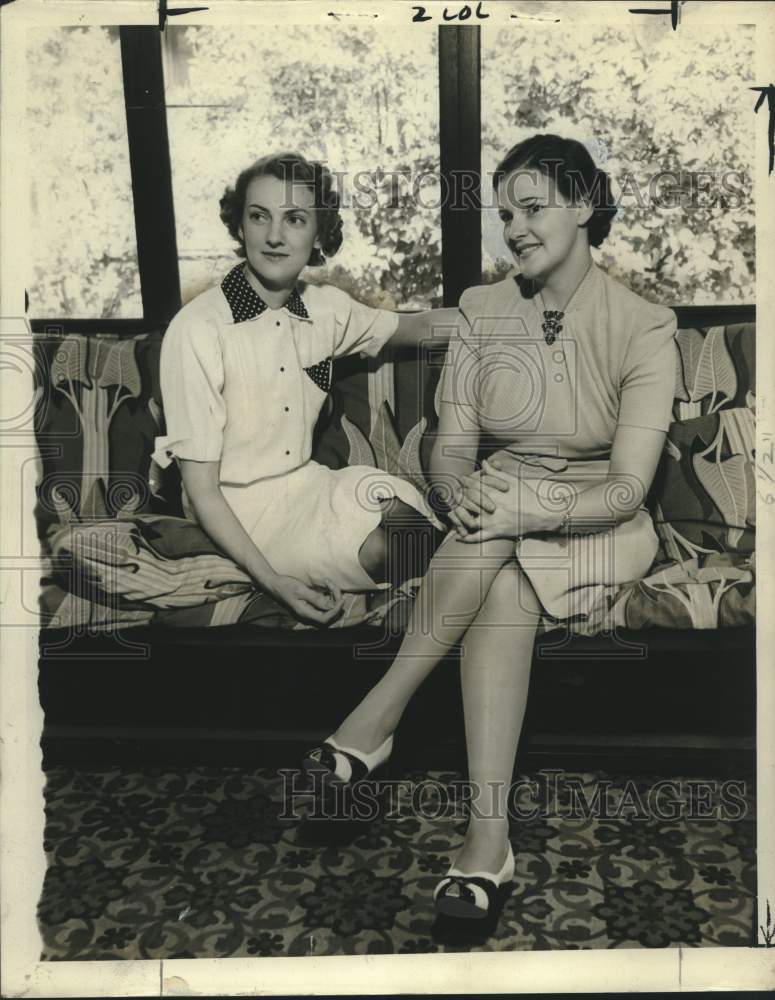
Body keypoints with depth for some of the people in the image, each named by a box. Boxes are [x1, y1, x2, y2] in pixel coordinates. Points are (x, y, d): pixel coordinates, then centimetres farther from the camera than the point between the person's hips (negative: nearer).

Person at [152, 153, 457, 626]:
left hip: (309, 483, 6)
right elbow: (201, 489, -16)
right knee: (391, 550, -24)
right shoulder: (197, 331, -19)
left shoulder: (326, 308, -1)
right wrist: (274, 582, -24)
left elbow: (417, 326, 21)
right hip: (240, 511, -5)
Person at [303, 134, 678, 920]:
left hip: (597, 529, -2)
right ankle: (488, 839, -29)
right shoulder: (482, 311, 3)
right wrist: (464, 488, -26)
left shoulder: (643, 327, -9)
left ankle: (376, 719, -23)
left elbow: (628, 486, -17)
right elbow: (450, 447, -1)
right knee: (501, 591, -33)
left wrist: (530, 511, -33)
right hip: (500, 510, 3)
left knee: (503, 579, -36)